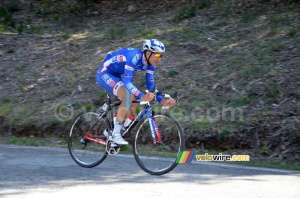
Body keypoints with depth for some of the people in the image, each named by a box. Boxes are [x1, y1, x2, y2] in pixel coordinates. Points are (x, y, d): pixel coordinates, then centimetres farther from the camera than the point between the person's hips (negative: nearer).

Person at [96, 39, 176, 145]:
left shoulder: (150, 63, -8)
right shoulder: (134, 57, -33)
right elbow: (127, 81, -41)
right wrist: (142, 96, -55)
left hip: (117, 75, 9)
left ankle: (110, 131, 11)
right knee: (129, 96, -28)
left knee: (134, 102, -3)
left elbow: (151, 86, -4)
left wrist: (162, 100, -20)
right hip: (105, 73, -9)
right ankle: (115, 134, -20)